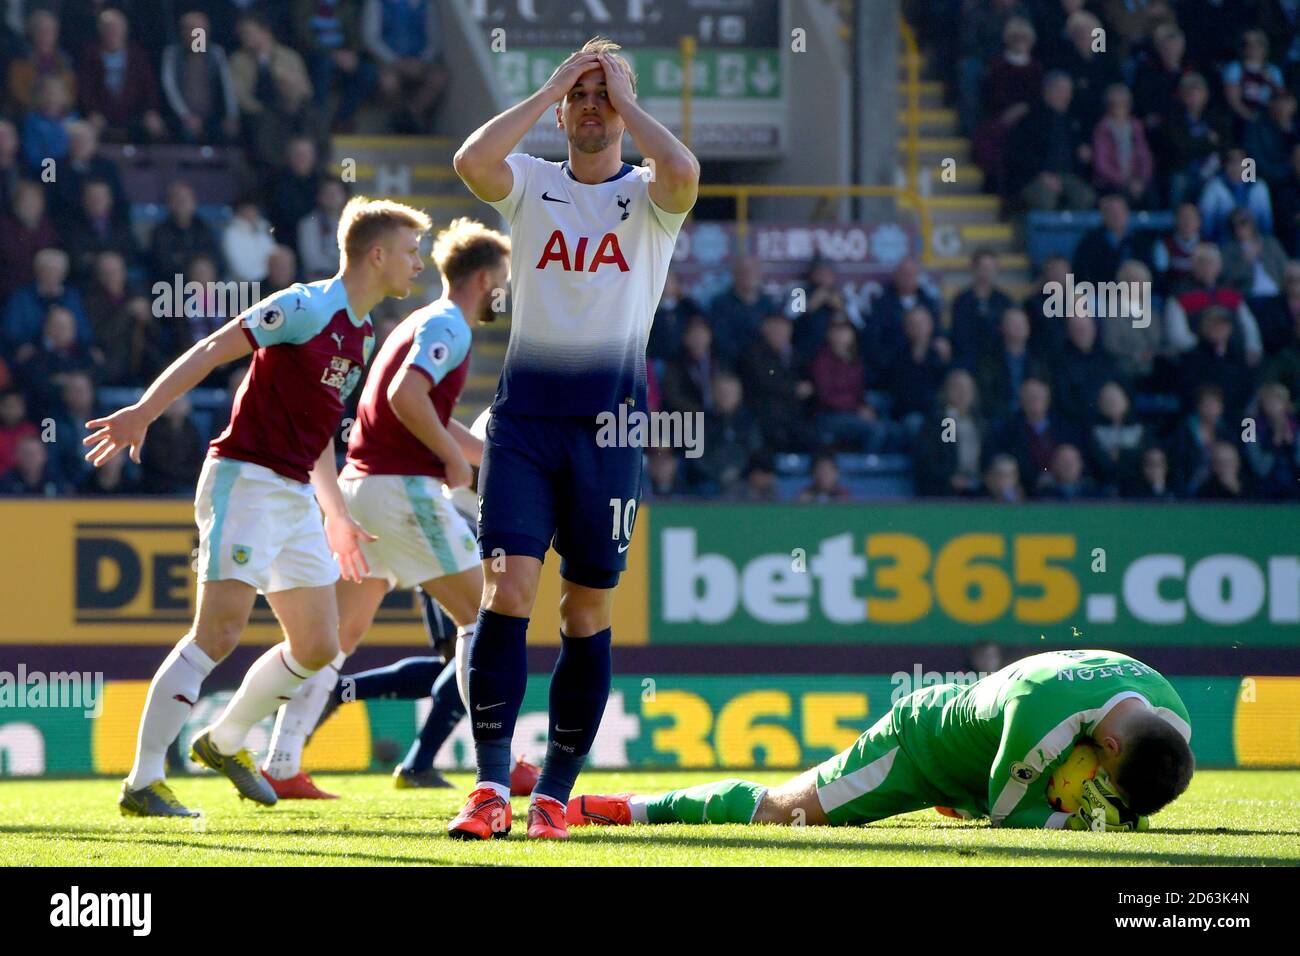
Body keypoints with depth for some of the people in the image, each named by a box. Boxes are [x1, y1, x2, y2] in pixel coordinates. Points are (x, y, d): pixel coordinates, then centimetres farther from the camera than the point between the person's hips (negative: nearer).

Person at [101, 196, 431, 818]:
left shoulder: (361, 335, 17)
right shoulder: (306, 307, -11)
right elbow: (212, 351, -15)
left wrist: (337, 515, 28)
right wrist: (143, 412, -24)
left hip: (296, 497, 9)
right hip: (245, 480, -9)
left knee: (317, 646, 9)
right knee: (219, 631, -16)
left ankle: (224, 742, 30)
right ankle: (142, 784, -13)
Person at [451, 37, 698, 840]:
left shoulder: (647, 196, 4)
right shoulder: (531, 185, 9)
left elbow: (683, 172, -20)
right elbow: (472, 159, -13)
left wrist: (626, 97, -6)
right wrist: (552, 86, -5)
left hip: (611, 423, 0)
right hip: (525, 419, 0)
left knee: (588, 614, 3)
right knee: (506, 592, -12)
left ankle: (554, 795, 10)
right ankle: (492, 787, -13)